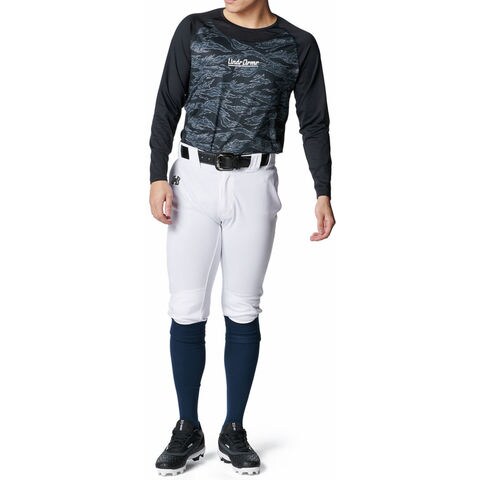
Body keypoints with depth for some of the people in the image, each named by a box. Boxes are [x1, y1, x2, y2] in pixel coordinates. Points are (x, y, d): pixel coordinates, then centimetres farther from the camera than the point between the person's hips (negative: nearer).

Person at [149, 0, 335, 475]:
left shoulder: (298, 45, 4)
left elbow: (315, 123, 6)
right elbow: (167, 105, 4)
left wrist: (323, 193, -3)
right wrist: (157, 176, -5)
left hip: (254, 185, 0)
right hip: (194, 180, 1)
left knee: (243, 312, 5)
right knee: (187, 310, 0)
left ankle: (234, 432, 17)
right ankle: (188, 430, 13)